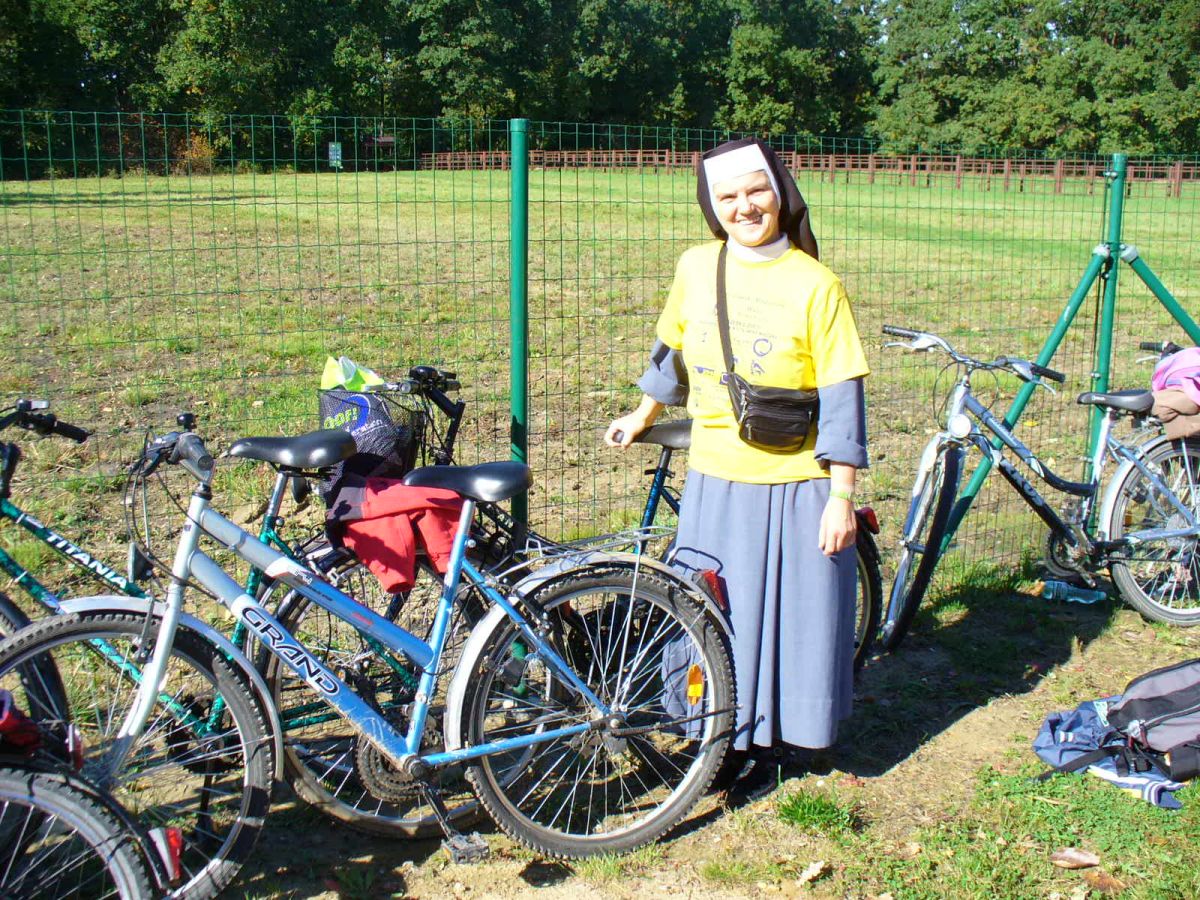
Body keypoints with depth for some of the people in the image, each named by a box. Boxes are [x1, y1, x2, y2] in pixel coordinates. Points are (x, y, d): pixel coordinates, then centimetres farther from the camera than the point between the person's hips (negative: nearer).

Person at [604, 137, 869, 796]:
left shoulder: (815, 285, -11)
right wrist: (643, 415, 27)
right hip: (714, 481, 4)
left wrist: (841, 497, -13)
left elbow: (841, 399, -11)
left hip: (795, 488, -3)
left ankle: (769, 743, 29)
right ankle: (724, 735, 34)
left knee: (789, 617, 8)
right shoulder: (696, 268, -1)